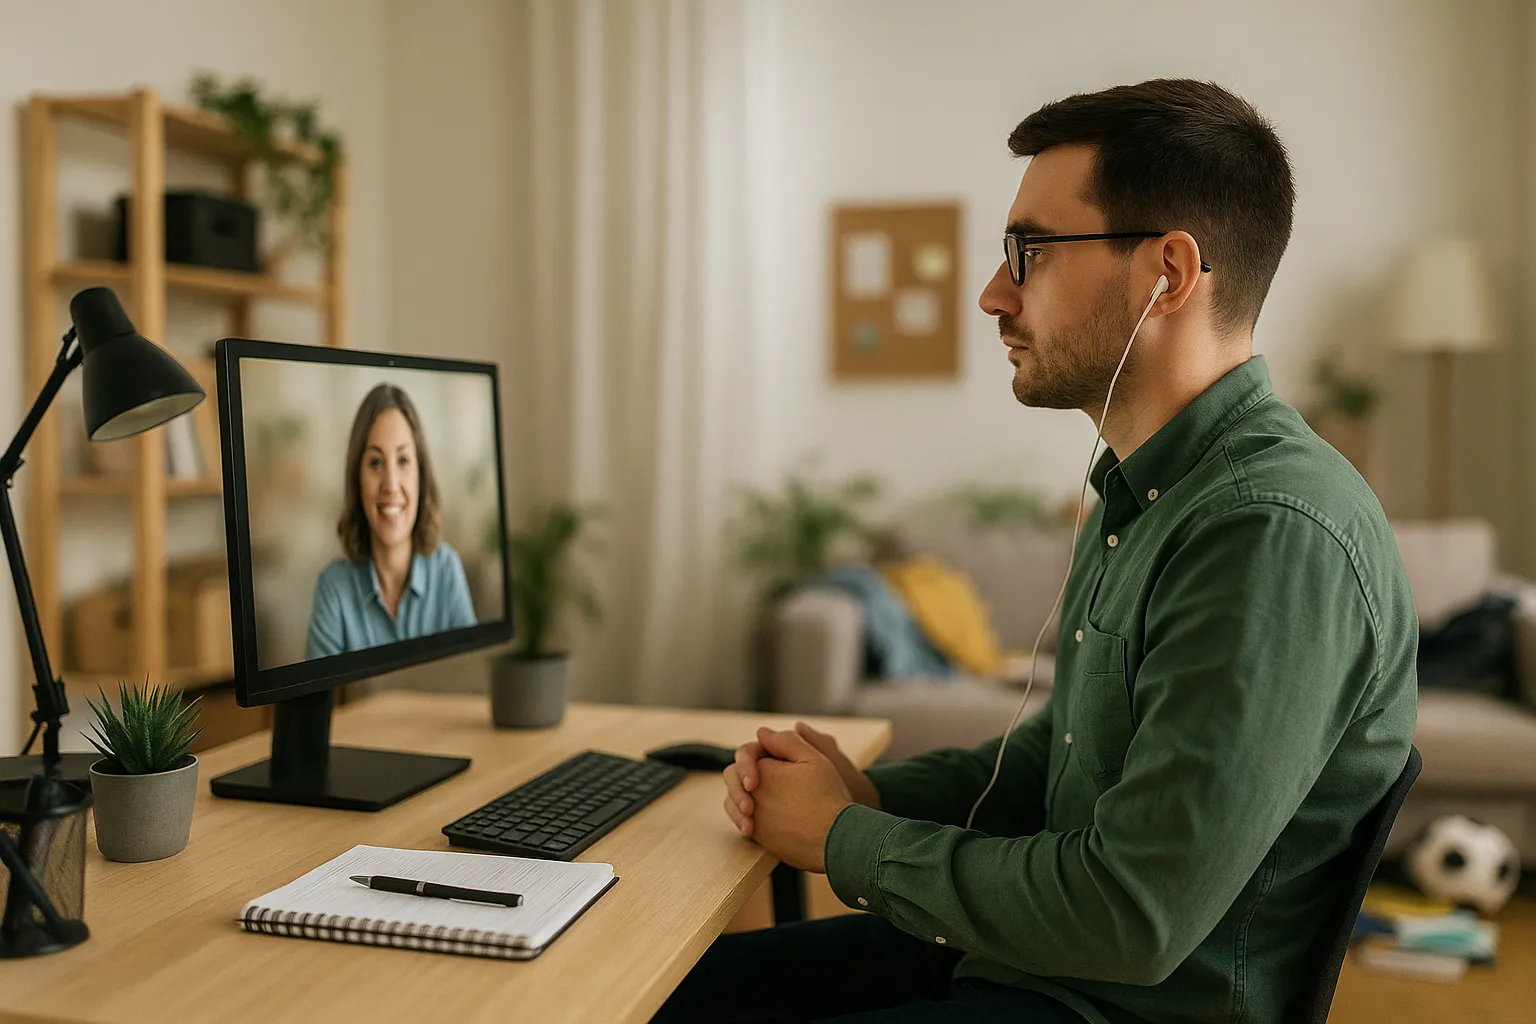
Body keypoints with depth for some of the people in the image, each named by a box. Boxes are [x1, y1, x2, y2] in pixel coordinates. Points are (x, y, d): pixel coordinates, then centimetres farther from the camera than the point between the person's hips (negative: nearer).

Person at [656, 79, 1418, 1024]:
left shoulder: (1274, 531, -26)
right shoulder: (1144, 490, 7)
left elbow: (1131, 920, -27)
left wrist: (845, 840, -14)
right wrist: (868, 791, -1)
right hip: (1040, 944, 9)